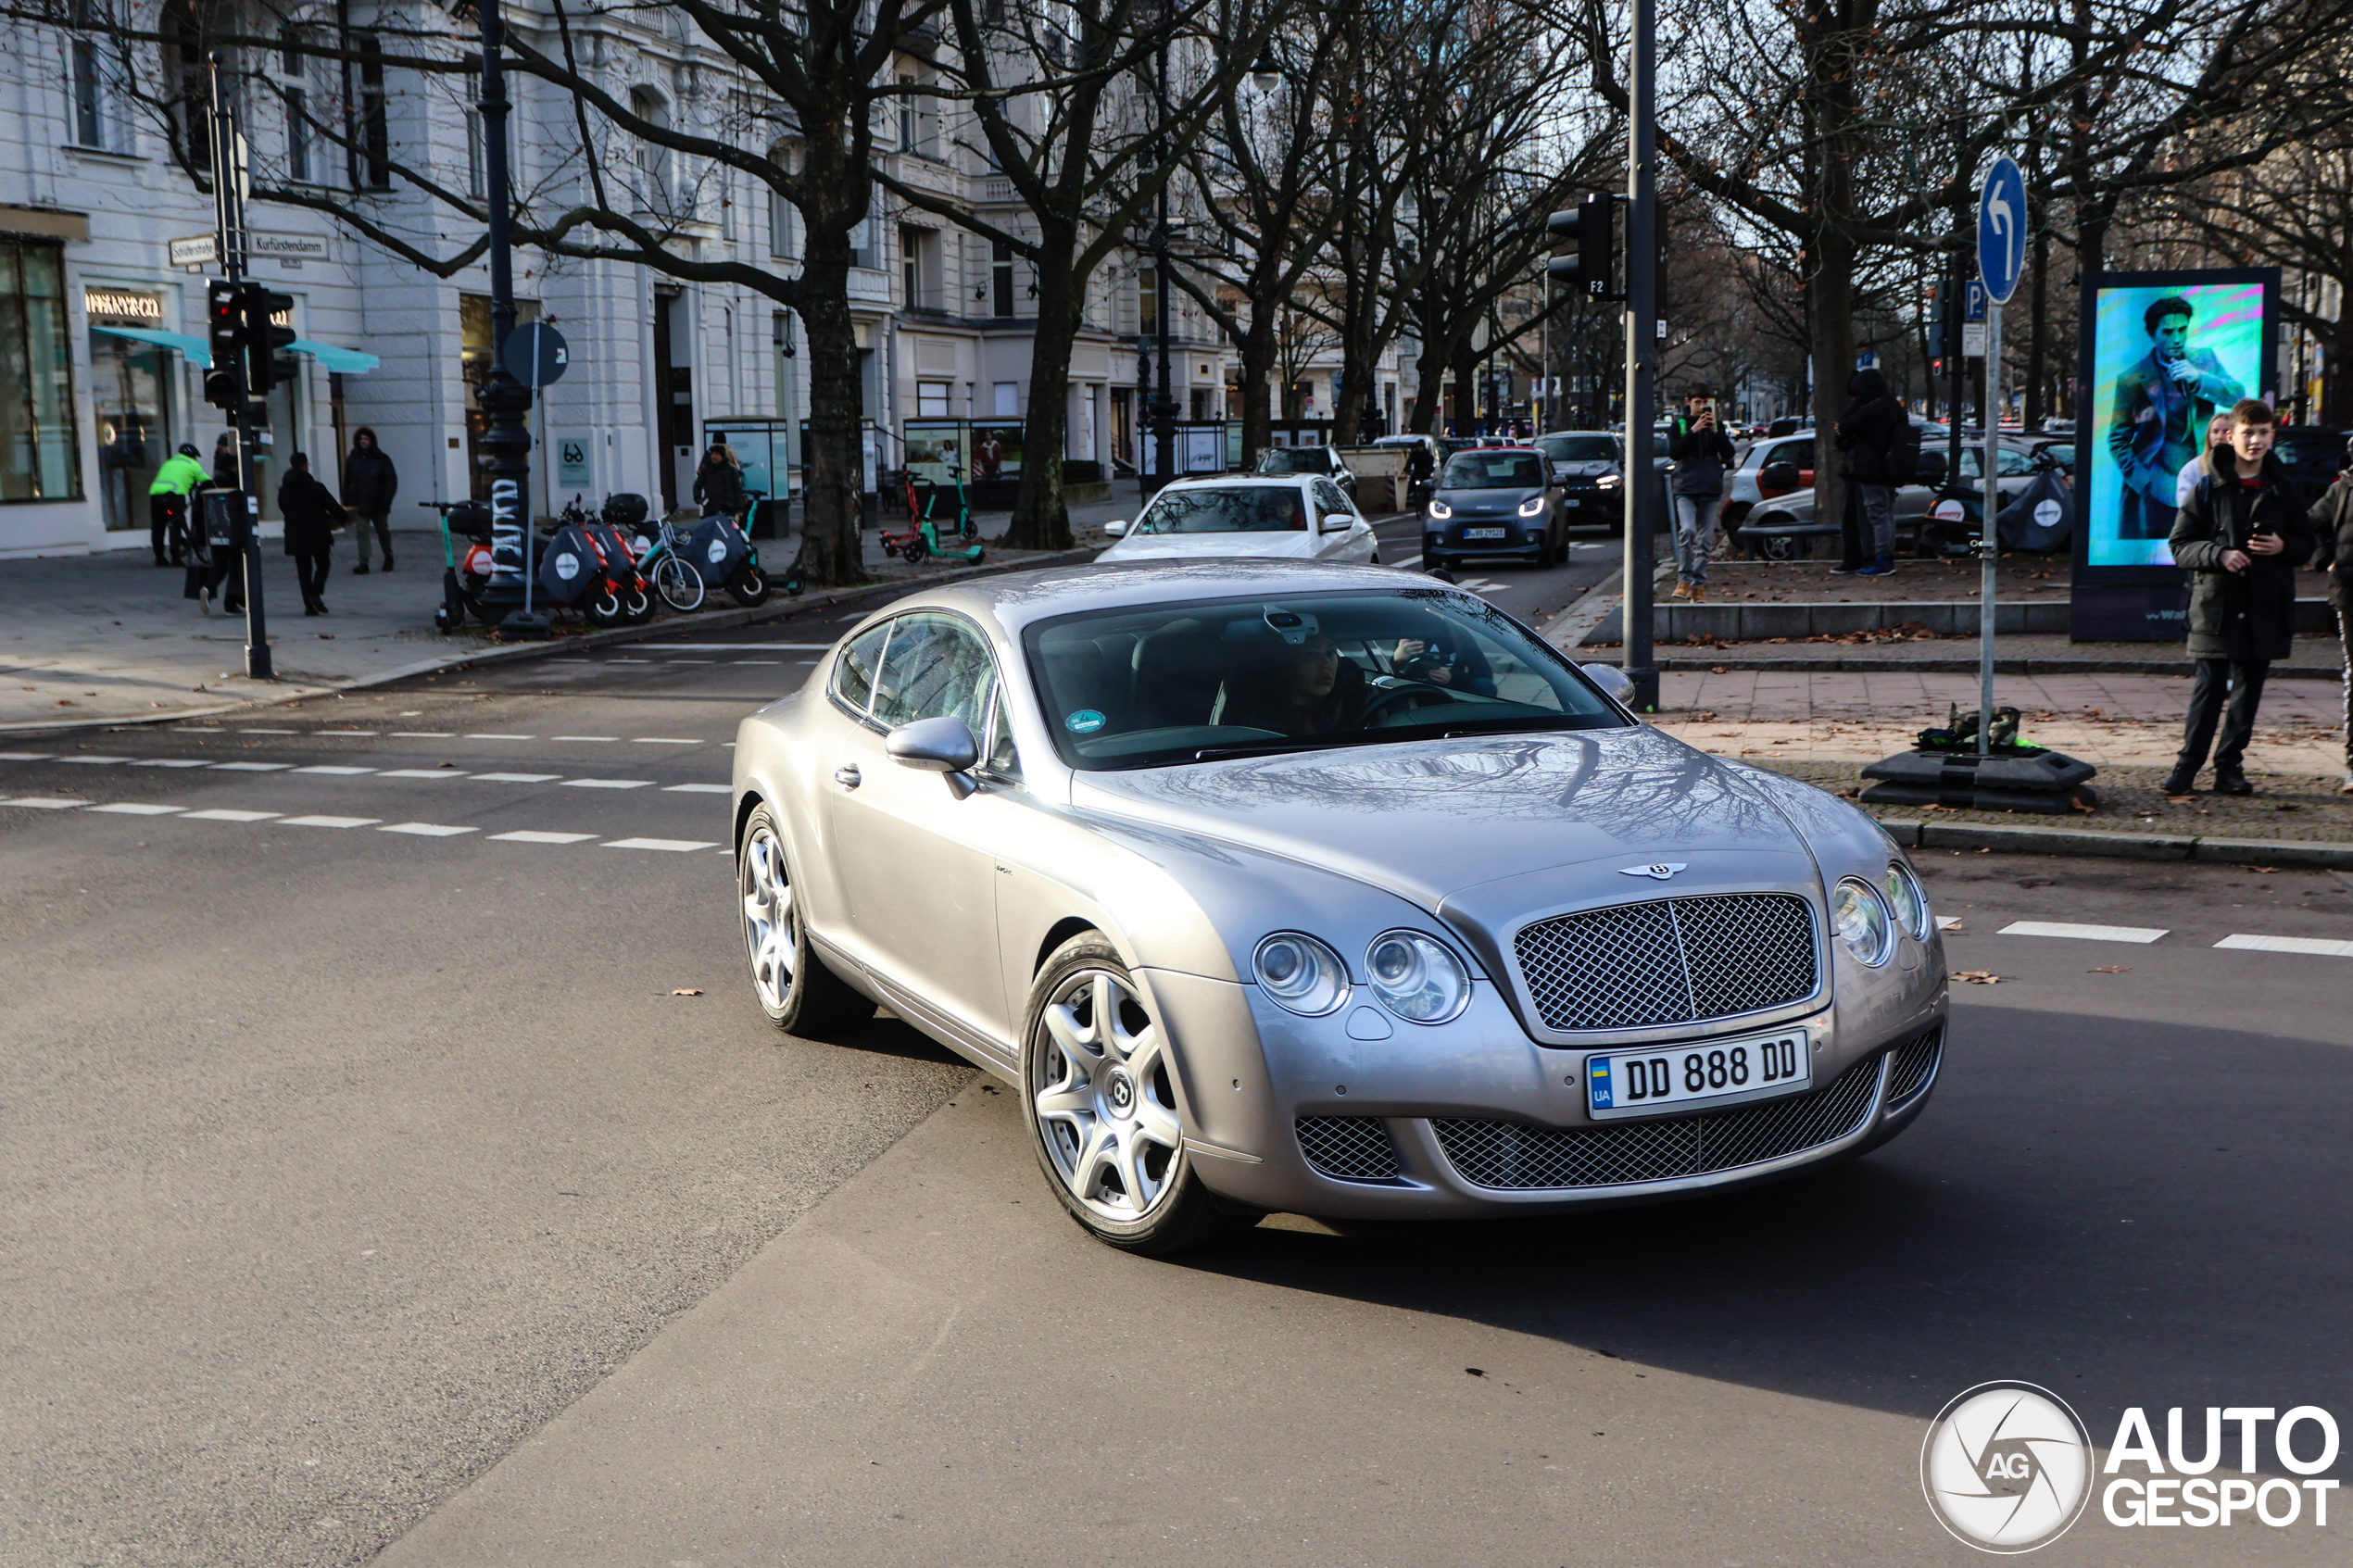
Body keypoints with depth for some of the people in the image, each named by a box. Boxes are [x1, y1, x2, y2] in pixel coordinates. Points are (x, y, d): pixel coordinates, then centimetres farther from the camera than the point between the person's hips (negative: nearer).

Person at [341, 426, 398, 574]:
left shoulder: (382, 459, -4)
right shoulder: (352, 460, 3)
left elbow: (392, 481, -7)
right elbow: (346, 483, 5)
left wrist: (386, 500, -17)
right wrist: (346, 502, -2)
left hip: (378, 505, -1)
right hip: (359, 505, 1)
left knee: (383, 532, 14)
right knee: (361, 533, -9)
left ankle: (388, 557, 35)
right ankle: (363, 564, -12)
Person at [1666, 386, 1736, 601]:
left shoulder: (1716, 425, 11)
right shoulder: (1679, 424, 5)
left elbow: (1728, 454, 0)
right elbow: (1674, 453, -9)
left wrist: (1715, 430, -11)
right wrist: (1693, 430, -16)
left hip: (1711, 490, 3)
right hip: (1686, 488, -2)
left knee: (1704, 539, 2)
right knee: (1687, 530, -22)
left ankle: (1698, 585, 8)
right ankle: (1684, 578, -10)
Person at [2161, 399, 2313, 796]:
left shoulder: (2282, 490, 9)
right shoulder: (2208, 489, 0)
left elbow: (2306, 541, 14)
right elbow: (2180, 546, 0)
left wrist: (2283, 546, -8)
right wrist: (2219, 554, -16)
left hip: (2266, 609, 3)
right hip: (2217, 604, -3)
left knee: (2249, 690, 7)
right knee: (2209, 687, -4)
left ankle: (2230, 766, 15)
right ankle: (2188, 763, 5)